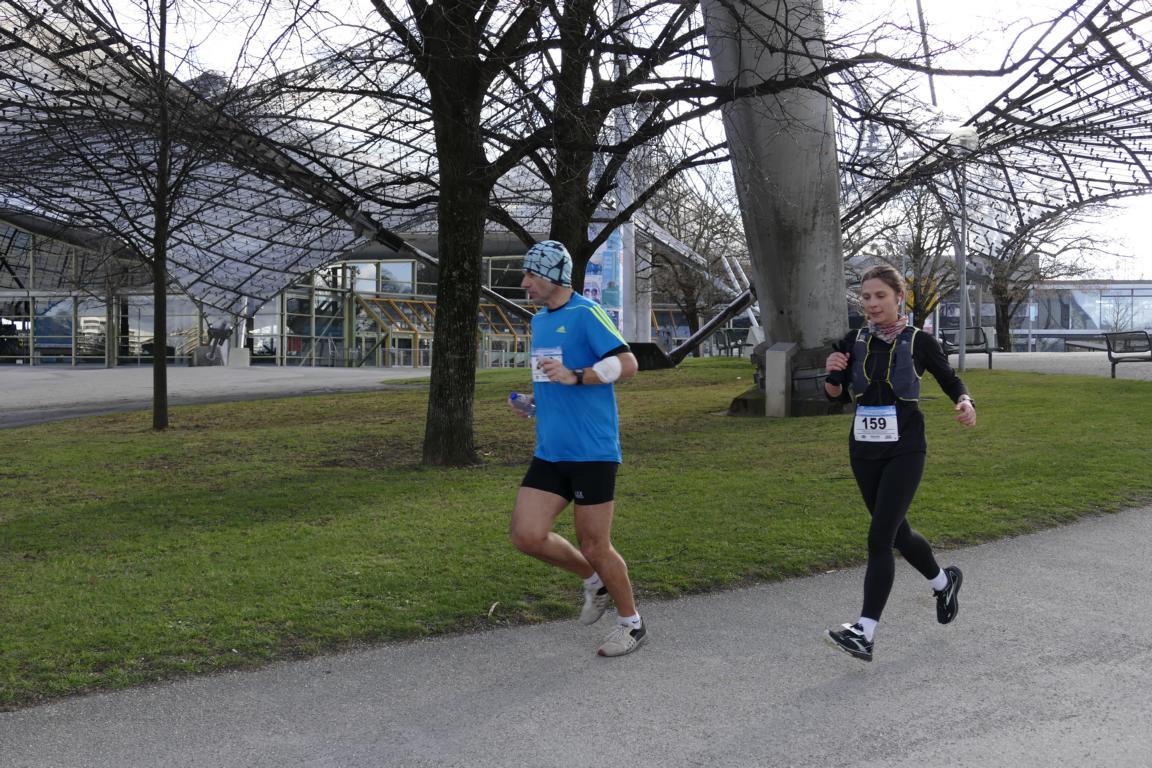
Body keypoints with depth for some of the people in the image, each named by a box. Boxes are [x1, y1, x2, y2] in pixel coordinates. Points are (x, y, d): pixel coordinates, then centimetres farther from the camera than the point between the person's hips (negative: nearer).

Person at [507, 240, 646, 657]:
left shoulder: (586, 313, -10)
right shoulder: (539, 320, 16)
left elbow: (627, 363, -17)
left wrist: (575, 376, -25)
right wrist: (532, 398, 10)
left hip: (592, 451, -8)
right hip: (550, 451, 8)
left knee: (594, 545, -1)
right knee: (526, 535, -1)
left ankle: (631, 623, 22)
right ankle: (594, 581, 24)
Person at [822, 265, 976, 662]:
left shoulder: (918, 341, -5)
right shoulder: (853, 342, 3)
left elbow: (951, 380, 6)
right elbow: (837, 396, 10)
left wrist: (966, 402, -15)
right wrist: (832, 373, -11)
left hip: (905, 451, -5)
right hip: (864, 450, 5)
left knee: (880, 536, -13)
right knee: (897, 532, 17)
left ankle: (865, 633, -12)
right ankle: (944, 580, 46)